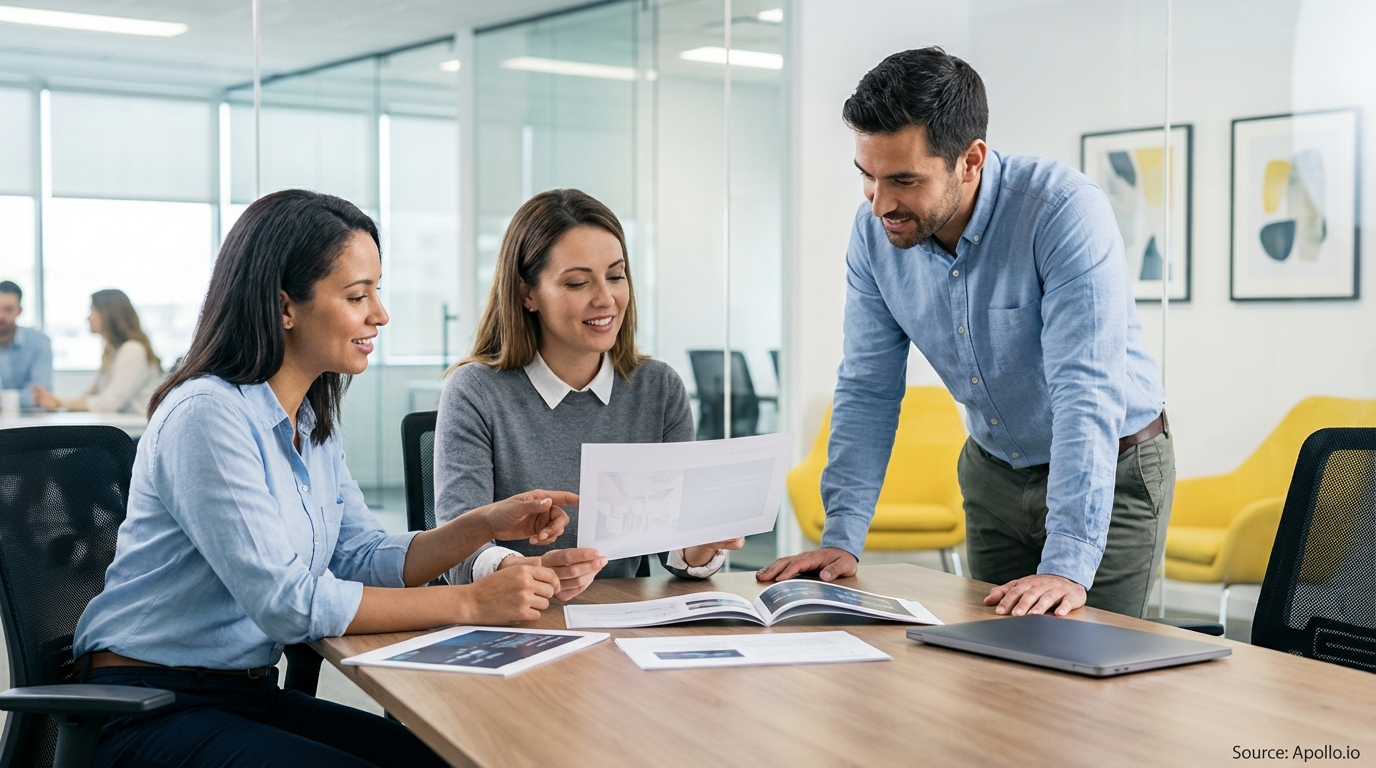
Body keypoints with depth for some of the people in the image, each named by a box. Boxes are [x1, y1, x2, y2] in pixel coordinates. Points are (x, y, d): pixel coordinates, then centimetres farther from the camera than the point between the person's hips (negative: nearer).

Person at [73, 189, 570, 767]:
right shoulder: (208, 416, -21)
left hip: (251, 695, 8)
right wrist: (470, 603, -24)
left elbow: (364, 560, 7)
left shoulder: (311, 422, 8)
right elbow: (286, 601, -26)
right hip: (151, 713, -8)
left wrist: (487, 525, -9)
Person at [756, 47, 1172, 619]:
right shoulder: (874, 232, -12)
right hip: (994, 472, 5)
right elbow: (868, 389, -6)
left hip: (1114, 471, -4)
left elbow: (1087, 392, -35)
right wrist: (841, 537, -13)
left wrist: (1067, 565, -41)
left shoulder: (1066, 212, -30)